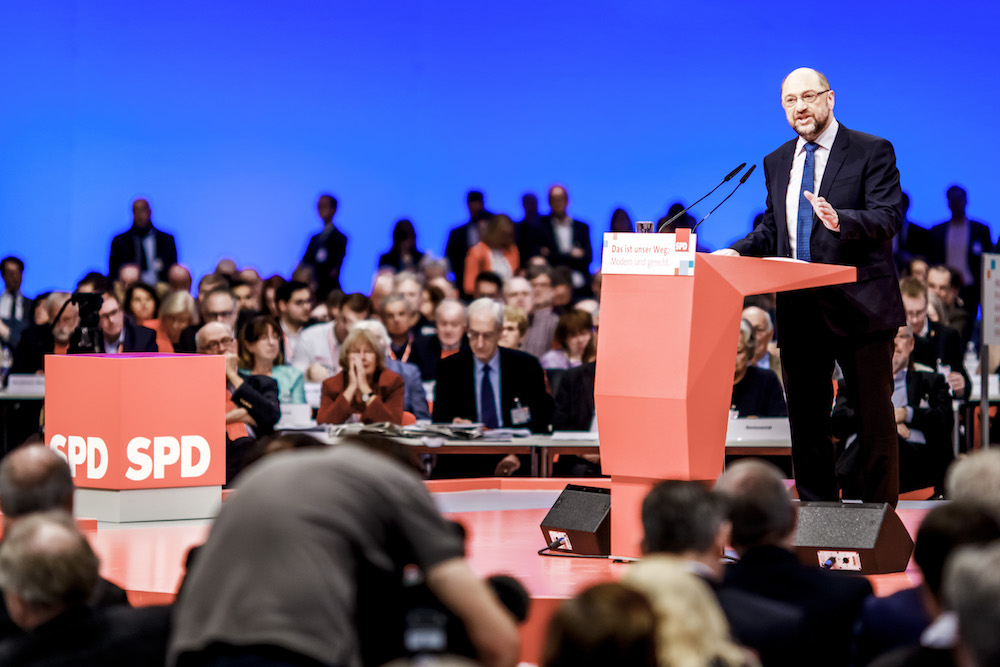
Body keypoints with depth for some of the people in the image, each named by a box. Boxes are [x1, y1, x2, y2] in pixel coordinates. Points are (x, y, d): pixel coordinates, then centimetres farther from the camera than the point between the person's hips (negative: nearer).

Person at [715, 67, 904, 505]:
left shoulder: (872, 152, -3)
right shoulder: (777, 162, 15)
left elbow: (888, 217, -15)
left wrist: (841, 219, -33)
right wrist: (736, 253, -1)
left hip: (858, 305, -5)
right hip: (799, 311, 6)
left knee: (875, 420, -1)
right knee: (806, 423, 9)